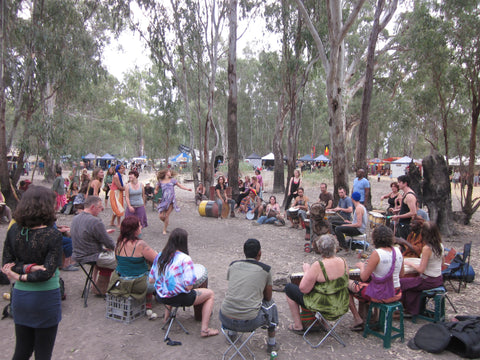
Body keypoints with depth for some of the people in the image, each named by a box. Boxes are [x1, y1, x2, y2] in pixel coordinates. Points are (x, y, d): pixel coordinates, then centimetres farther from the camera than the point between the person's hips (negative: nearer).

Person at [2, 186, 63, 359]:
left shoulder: (14, 230, -4)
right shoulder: (53, 235, -20)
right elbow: (47, 272, -24)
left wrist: (27, 267, -13)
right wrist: (23, 277, -11)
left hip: (19, 296, 5)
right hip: (45, 298, -5)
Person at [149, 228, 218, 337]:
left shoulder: (160, 256, -3)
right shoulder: (185, 259, -22)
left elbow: (151, 280, 3)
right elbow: (188, 286, -23)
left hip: (160, 297, 7)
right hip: (179, 298, -7)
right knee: (210, 294, 11)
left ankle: (167, 317, 44)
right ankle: (204, 329, 8)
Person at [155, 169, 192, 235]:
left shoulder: (172, 180, 9)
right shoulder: (160, 181, 9)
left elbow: (180, 186, 9)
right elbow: (156, 189, 19)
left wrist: (187, 189, -5)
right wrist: (156, 191, -5)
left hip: (171, 200, -1)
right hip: (164, 201, 1)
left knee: (167, 215, -7)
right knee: (161, 216, -5)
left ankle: (164, 230, 8)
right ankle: (166, 223, 28)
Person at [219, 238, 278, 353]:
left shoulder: (233, 265, 7)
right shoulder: (266, 270, -1)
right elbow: (268, 297, 13)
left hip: (225, 319, 3)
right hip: (249, 323, -3)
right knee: (270, 303, 26)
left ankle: (231, 332, 48)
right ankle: (271, 343, 36)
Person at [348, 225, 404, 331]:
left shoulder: (377, 253, -22)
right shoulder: (397, 250, -3)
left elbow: (364, 277, -19)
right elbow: (401, 274, 11)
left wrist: (362, 266, 1)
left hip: (381, 295, -7)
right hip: (396, 294, 7)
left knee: (347, 285, 13)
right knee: (364, 286, 32)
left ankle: (358, 320, 18)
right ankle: (363, 318, 36)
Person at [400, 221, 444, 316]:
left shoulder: (427, 248, -25)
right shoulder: (440, 245, -2)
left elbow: (421, 269, -22)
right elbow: (442, 264, 12)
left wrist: (410, 263, -8)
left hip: (429, 281, -8)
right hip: (439, 279, 8)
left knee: (401, 282, 7)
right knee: (412, 282, 27)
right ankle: (413, 310, 32)